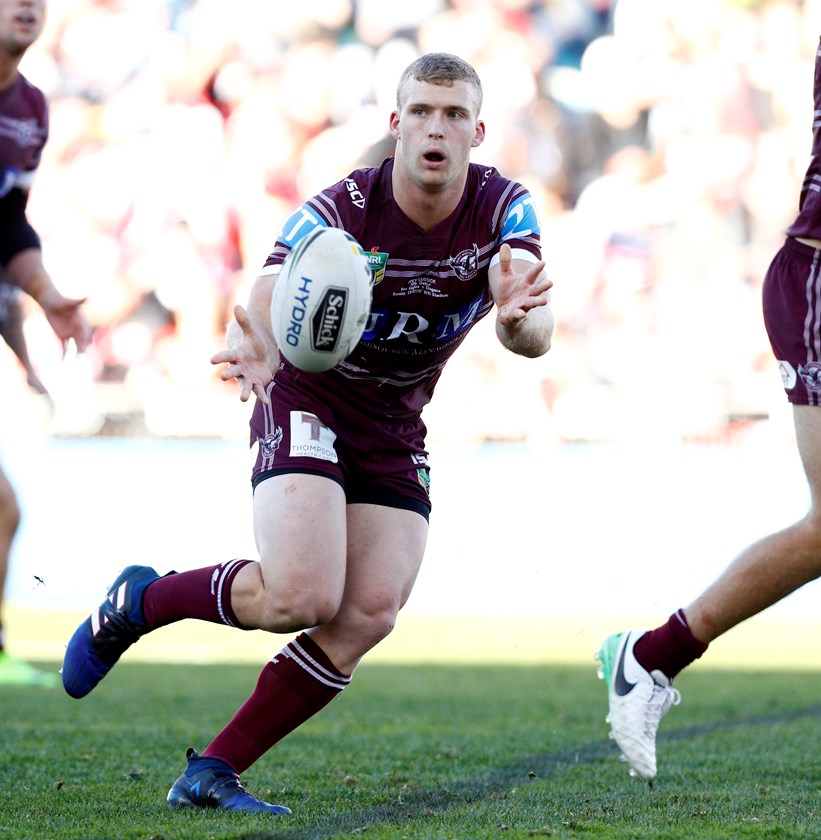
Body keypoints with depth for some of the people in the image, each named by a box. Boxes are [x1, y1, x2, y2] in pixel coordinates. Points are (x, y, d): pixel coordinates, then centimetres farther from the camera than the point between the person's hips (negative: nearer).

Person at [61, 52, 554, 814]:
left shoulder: (504, 209, -13)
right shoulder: (340, 211, -23)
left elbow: (531, 338, -27)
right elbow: (265, 298, -38)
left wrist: (519, 317, -53)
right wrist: (252, 345, -63)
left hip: (397, 430, 5)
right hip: (308, 403, -5)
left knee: (368, 615, -12)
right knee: (302, 595, -23)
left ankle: (212, 772, -3)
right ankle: (136, 602, 5)